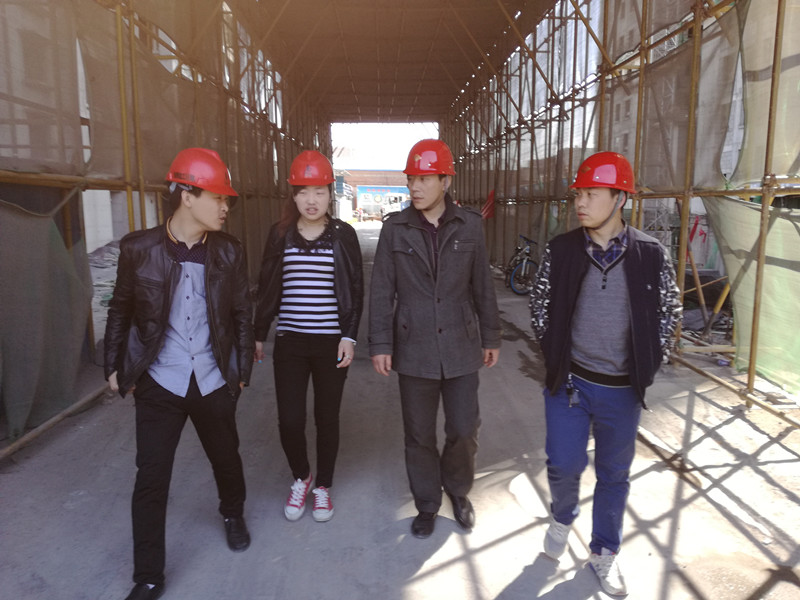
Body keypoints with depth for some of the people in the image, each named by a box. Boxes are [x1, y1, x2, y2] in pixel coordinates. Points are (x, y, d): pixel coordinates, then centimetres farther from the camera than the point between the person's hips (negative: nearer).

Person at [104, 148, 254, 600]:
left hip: (214, 381, 2)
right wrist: (115, 367, 5)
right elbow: (121, 310, 3)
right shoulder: (140, 248, -8)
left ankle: (233, 514, 51)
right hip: (159, 382, -1)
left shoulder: (229, 251, -4)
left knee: (226, 457, 19)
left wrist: (243, 369, 4)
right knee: (151, 478, 3)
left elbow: (242, 313, 3)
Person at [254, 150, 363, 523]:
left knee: (327, 418, 9)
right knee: (289, 420, -1)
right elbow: (267, 289, 8)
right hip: (289, 342, 1)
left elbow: (356, 290, 1)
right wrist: (259, 335, 9)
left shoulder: (343, 235, -2)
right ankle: (300, 478, 29)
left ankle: (323, 486, 31)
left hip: (332, 343, -1)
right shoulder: (280, 234, 2)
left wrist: (350, 337, -6)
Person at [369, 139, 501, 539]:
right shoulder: (395, 228, -3)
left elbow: (482, 286, 6)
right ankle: (427, 504, 34)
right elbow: (381, 291, -1)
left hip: (461, 346, 1)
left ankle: (458, 490, 39)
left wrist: (490, 337, 9)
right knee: (419, 434, 12)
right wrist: (380, 344, -4)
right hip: (413, 349, 0)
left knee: (464, 429, 9)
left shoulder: (469, 226, -1)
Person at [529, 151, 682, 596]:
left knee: (614, 473, 13)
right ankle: (563, 517, 38)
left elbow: (669, 313, 3)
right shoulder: (561, 250, -7)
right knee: (565, 463, 4)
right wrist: (555, 353, 2)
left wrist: (648, 364, 1)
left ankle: (604, 551, 36)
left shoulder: (652, 255, -9)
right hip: (569, 381, 0)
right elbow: (540, 304, 5)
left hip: (622, 389, 0)